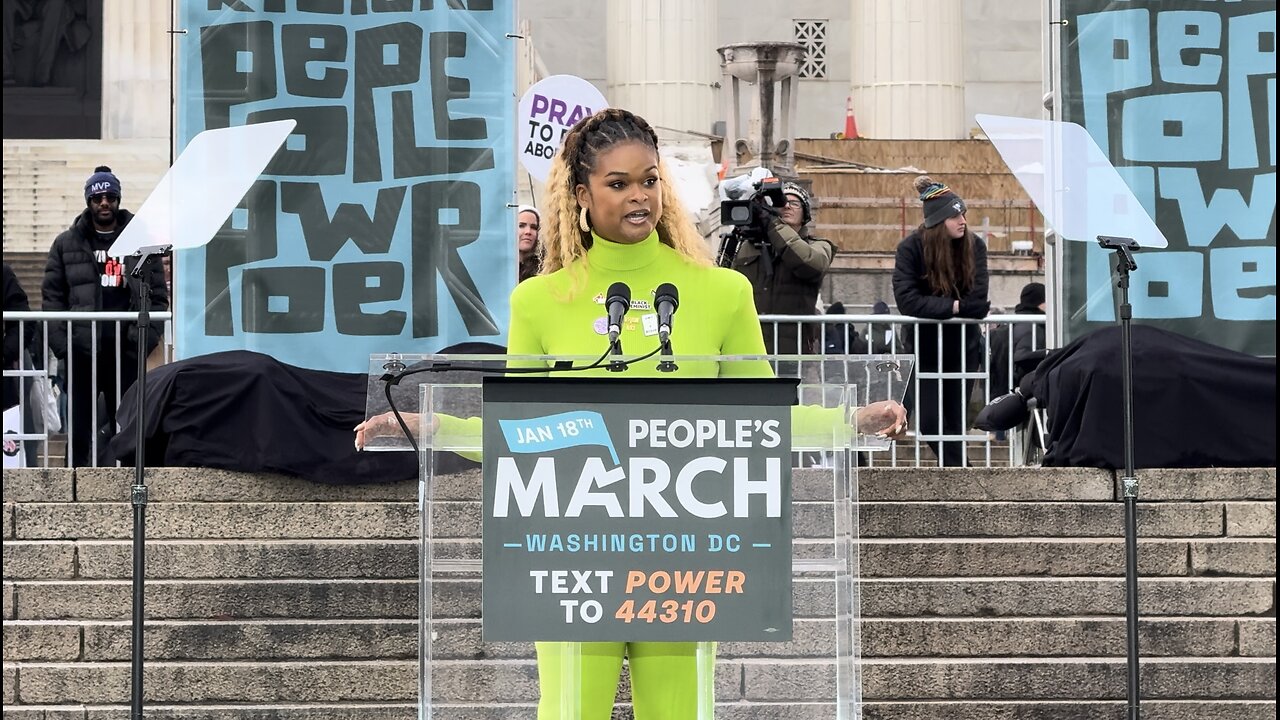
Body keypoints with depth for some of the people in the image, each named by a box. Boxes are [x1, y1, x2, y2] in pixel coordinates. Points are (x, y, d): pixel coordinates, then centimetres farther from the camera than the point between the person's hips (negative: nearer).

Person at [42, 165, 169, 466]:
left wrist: (147, 338, -8)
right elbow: (52, 296, 4)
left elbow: (158, 296, 4)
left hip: (126, 352, 0)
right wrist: (61, 345, -7)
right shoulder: (67, 243, 9)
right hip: (82, 352, 0)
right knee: (79, 430, 1)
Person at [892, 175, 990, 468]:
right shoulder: (910, 248, -14)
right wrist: (954, 306, -23)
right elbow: (907, 301, -25)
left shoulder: (974, 247, -9)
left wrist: (935, 307, -19)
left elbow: (978, 304, -18)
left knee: (956, 421, 6)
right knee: (931, 422, -6)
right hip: (925, 347, -2)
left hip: (963, 347, 2)